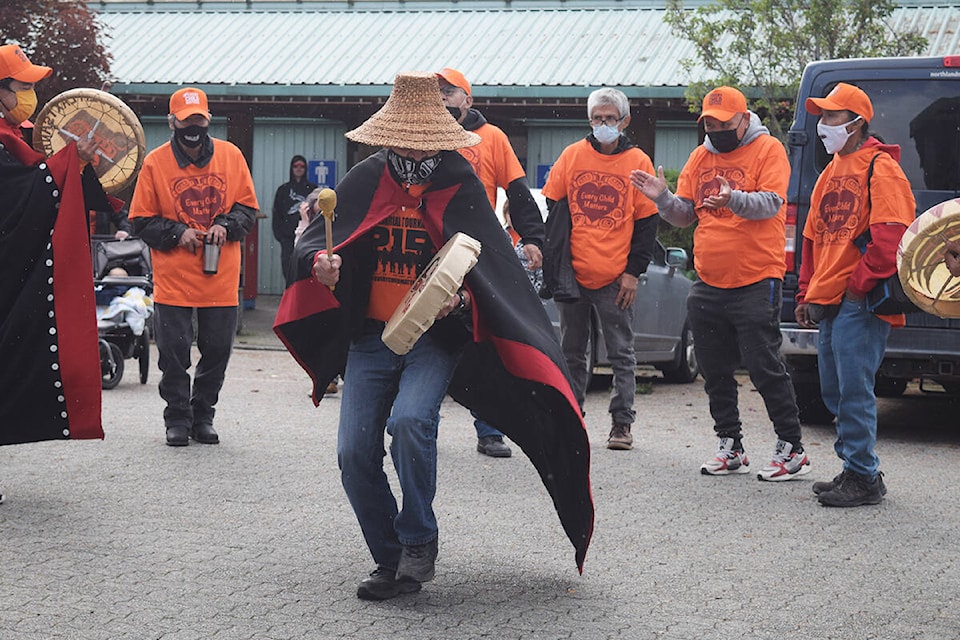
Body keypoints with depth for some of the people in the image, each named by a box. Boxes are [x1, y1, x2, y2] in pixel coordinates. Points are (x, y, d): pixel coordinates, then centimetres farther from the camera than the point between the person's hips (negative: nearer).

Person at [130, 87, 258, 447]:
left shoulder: (231, 156, 3)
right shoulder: (155, 162, -1)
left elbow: (248, 208, 9)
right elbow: (141, 220, 2)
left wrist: (226, 225, -10)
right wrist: (177, 232, -13)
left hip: (221, 278, 2)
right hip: (172, 278, -1)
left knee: (218, 350, 6)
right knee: (173, 351, 1)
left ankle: (203, 416, 23)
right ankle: (177, 419, 17)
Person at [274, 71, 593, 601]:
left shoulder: (460, 187, -2)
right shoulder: (365, 181, 5)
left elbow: (492, 269, -2)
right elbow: (312, 241, 8)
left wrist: (462, 298, -24)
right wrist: (322, 265, -16)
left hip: (435, 337, -3)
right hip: (370, 337, 4)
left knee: (410, 420, -29)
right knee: (354, 453, -4)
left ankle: (419, 539, -6)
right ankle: (391, 561, 15)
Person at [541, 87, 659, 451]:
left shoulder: (638, 162, 1)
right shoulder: (572, 156, 6)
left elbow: (646, 223, 1)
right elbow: (553, 207, 9)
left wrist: (634, 271, -4)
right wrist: (553, 260, 2)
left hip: (616, 280, -2)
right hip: (573, 275, 2)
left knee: (621, 353, 2)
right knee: (571, 352, 10)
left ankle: (622, 422, 9)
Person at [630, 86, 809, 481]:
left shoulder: (768, 150, -4)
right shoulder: (700, 157, 13)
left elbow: (770, 203, -18)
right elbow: (685, 214, 12)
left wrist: (734, 199, -37)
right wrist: (662, 197, -9)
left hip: (755, 282, -6)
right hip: (708, 285, 7)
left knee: (764, 367, -6)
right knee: (715, 373, 11)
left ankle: (791, 449, 4)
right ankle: (730, 448, 21)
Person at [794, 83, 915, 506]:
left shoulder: (880, 169, -8)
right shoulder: (832, 172, 20)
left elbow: (890, 238, -17)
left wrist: (858, 286, -16)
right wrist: (808, 293, 18)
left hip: (860, 303, -9)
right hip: (829, 304, 9)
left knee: (854, 391, -9)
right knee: (836, 392, 12)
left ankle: (863, 479, -2)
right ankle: (856, 469, 22)